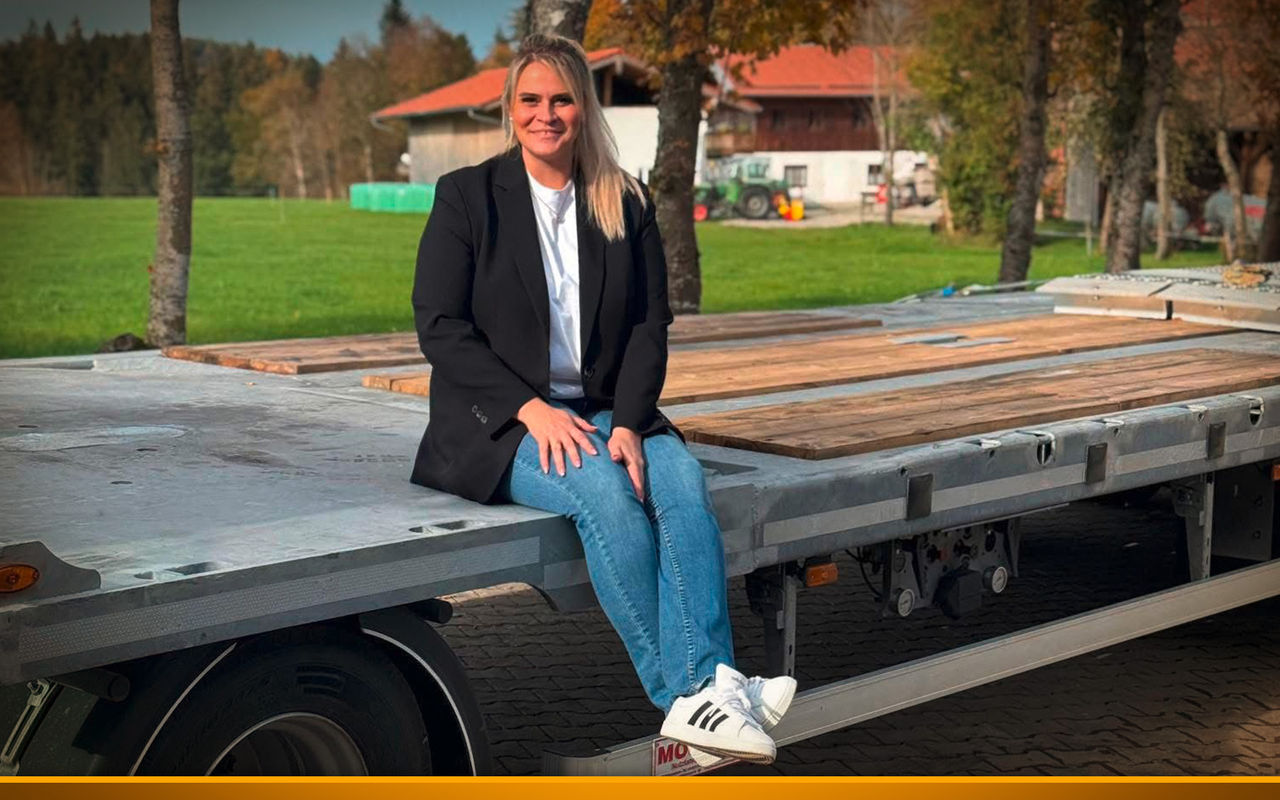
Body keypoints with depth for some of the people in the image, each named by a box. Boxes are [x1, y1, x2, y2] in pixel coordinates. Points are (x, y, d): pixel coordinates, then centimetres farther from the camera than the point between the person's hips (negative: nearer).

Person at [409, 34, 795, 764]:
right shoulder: (467, 196, 1)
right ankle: (683, 694, -28)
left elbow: (649, 325, 5)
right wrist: (532, 409, -18)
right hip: (498, 424, -3)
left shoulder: (626, 203, 10)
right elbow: (439, 326, -6)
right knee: (605, 493, -32)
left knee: (681, 477, -28)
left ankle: (708, 685, -37)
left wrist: (628, 422, -13)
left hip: (603, 413, 3)